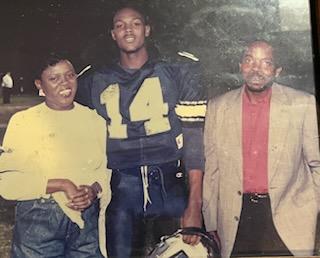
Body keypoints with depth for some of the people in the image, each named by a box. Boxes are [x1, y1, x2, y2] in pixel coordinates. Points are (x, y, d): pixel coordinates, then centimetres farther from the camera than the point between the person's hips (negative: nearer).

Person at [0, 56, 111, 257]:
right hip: (38, 220, -3)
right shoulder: (23, 121, -3)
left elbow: (107, 168, 9)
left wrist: (94, 190, -12)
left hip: (87, 220, 3)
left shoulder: (94, 119, 8)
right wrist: (62, 185, -19)